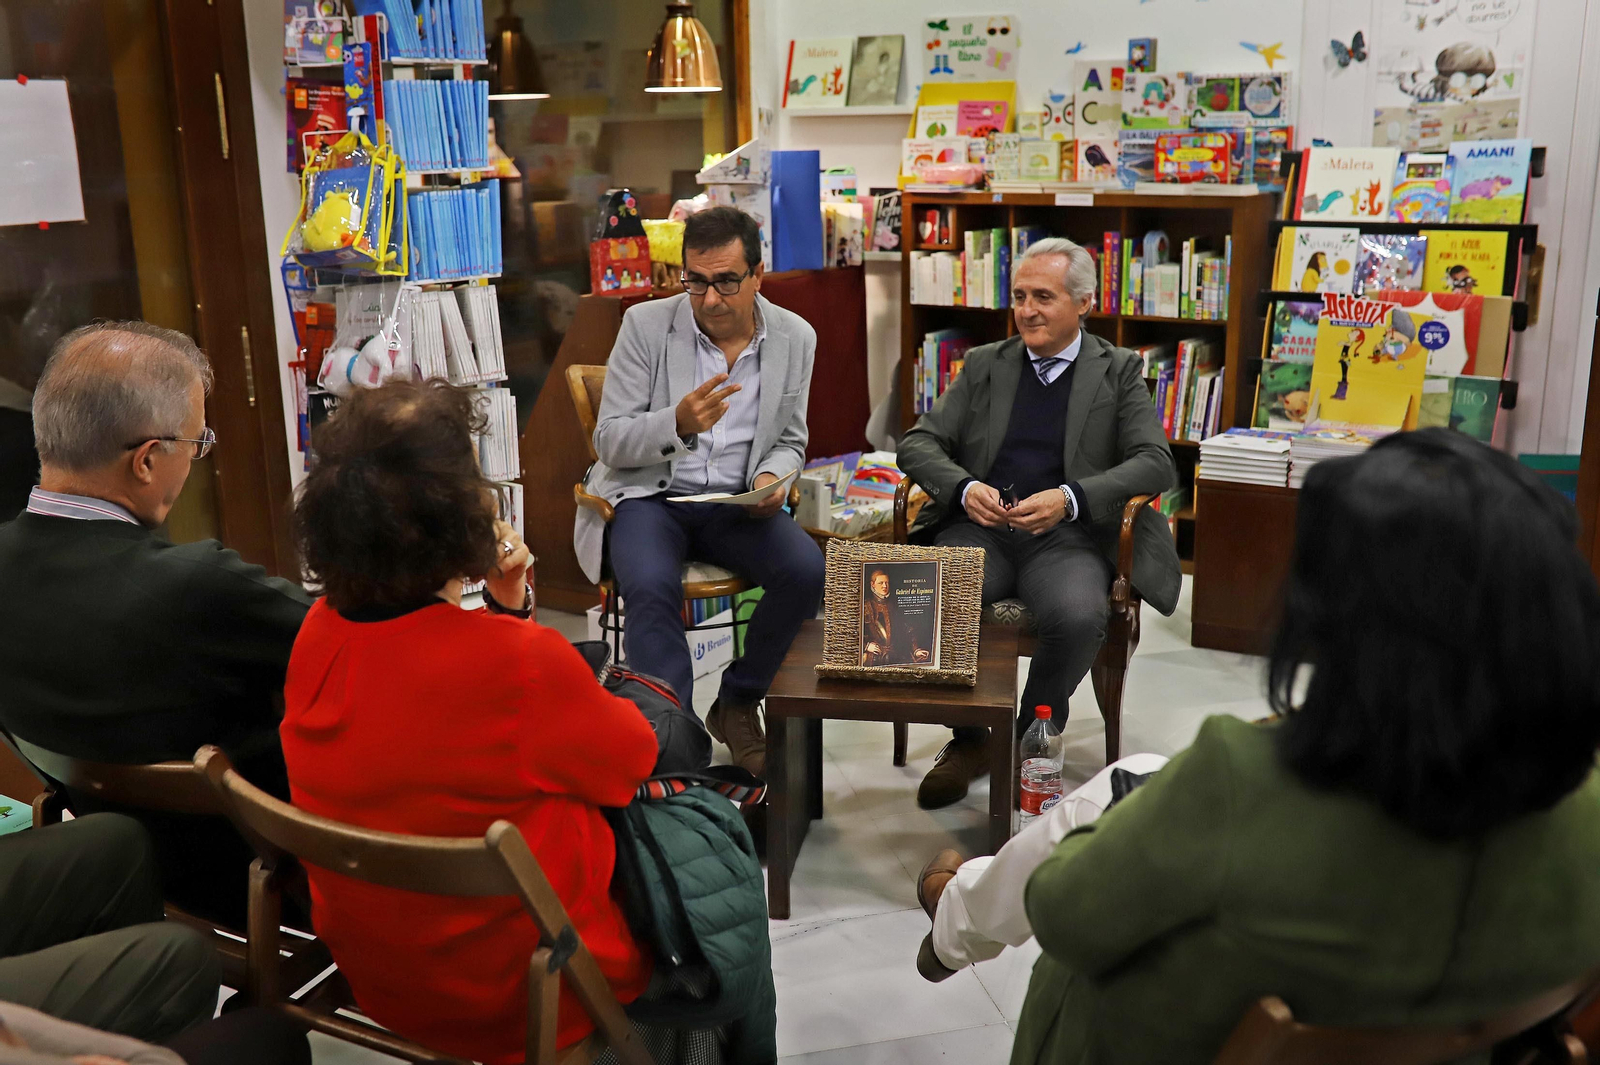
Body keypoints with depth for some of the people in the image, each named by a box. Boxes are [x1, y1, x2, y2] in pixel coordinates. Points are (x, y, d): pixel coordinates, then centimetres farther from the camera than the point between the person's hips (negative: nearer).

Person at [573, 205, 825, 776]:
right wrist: (678, 424, -27)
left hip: (736, 504, 3)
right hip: (649, 495, -2)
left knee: (808, 572, -23)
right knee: (652, 588, -33)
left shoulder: (795, 337, 1)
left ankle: (736, 704, 0)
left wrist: (771, 478, -11)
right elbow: (609, 441, -7)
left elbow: (789, 441, 14)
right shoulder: (646, 325, -7)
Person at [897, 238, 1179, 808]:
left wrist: (1069, 498, -18)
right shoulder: (984, 364, 17)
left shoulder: (1118, 371, 11)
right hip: (980, 528, 2)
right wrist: (963, 487, -12)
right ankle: (969, 739, -5)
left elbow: (1157, 464, -2)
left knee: (1078, 616, -34)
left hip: (1067, 536, -2)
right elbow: (918, 443, 11)